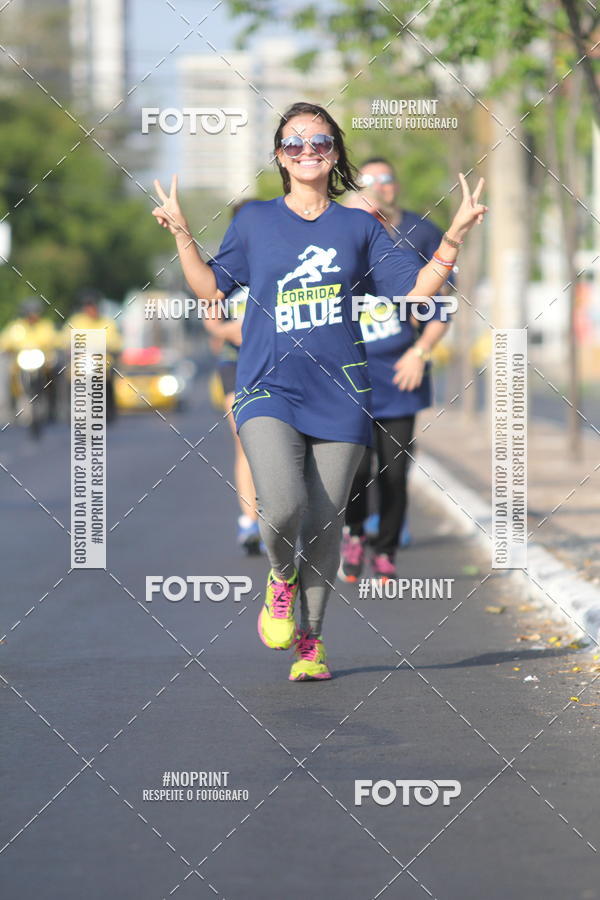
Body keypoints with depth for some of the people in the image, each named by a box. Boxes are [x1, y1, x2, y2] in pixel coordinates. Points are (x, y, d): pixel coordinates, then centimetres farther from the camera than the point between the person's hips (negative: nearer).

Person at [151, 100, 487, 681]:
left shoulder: (359, 227, 11)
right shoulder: (255, 221, 10)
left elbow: (417, 289, 8)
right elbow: (211, 289, 11)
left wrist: (455, 237, -1)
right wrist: (181, 235, 2)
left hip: (339, 394, 1)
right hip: (269, 389, -1)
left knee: (325, 522, 1)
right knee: (283, 506, -23)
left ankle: (311, 641, 16)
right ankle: (281, 578, 11)